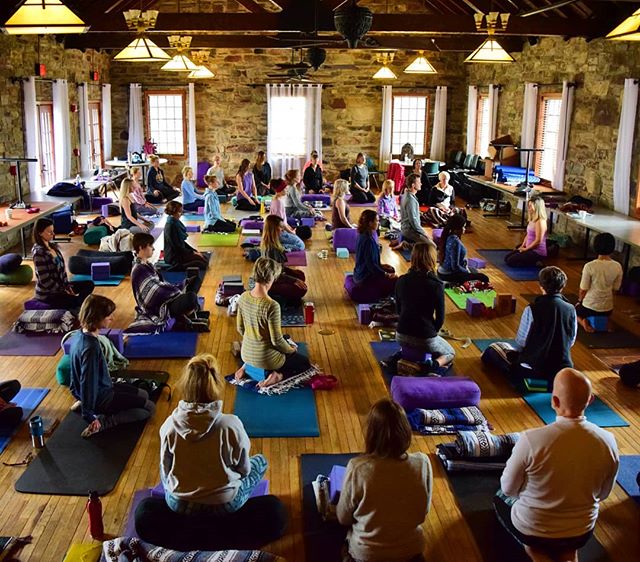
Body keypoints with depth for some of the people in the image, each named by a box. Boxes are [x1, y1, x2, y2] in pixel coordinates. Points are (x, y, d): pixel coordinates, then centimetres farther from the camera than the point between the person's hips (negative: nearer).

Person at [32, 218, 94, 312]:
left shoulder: (52, 246, 3)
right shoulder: (39, 252, -23)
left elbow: (61, 267, 10)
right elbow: (45, 281, -23)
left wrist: (67, 285, 0)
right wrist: (64, 290, -15)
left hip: (59, 285, 9)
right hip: (47, 293, -9)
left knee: (89, 284, 4)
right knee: (79, 302, -19)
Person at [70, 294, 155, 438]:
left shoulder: (80, 335, -4)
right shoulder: (91, 347, -33)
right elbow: (88, 382, -27)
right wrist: (89, 416, -18)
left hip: (101, 388, 9)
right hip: (100, 397, -9)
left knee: (143, 395, 20)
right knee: (149, 408, -3)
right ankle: (102, 423, -9)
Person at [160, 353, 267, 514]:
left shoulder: (170, 424, -18)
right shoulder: (231, 424, -25)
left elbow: (166, 469, -3)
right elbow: (243, 469, -9)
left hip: (179, 505, 3)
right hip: (224, 505, -2)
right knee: (260, 461, 23)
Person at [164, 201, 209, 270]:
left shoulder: (176, 222, 8)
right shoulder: (171, 225, -21)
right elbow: (176, 246, -20)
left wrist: (193, 250, 9)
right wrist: (192, 252, -13)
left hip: (179, 252, 10)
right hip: (174, 257, -10)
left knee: (205, 257, 6)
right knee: (203, 261, -15)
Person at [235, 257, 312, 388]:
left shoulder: (243, 297, -8)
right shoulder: (272, 306, -29)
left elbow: (240, 328, 5)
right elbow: (277, 340, -21)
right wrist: (291, 350, -1)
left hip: (246, 353, 7)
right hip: (265, 358, -7)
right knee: (305, 363, 19)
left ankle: (247, 366, 18)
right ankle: (277, 376, -6)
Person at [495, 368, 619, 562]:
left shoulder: (531, 439, -30)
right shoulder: (608, 441, -19)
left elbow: (508, 488, -13)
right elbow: (602, 494, -1)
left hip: (530, 530, -4)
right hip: (581, 533, 4)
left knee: (501, 498, 28)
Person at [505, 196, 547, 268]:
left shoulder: (540, 222, -22)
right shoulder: (532, 219, 7)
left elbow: (538, 241, -22)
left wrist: (525, 249, -13)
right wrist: (522, 246, 6)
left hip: (537, 252, -10)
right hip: (530, 248, 10)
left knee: (510, 261, -13)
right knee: (507, 258, 8)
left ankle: (535, 262, -1)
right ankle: (532, 261, 12)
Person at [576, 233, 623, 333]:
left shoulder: (589, 266, -21)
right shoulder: (618, 267, -10)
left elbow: (583, 290, -12)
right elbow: (615, 289, 1)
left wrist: (580, 301, 8)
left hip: (589, 306, -3)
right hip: (608, 308, 4)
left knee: (575, 310, 29)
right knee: (603, 315, 39)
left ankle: (583, 322, -1)